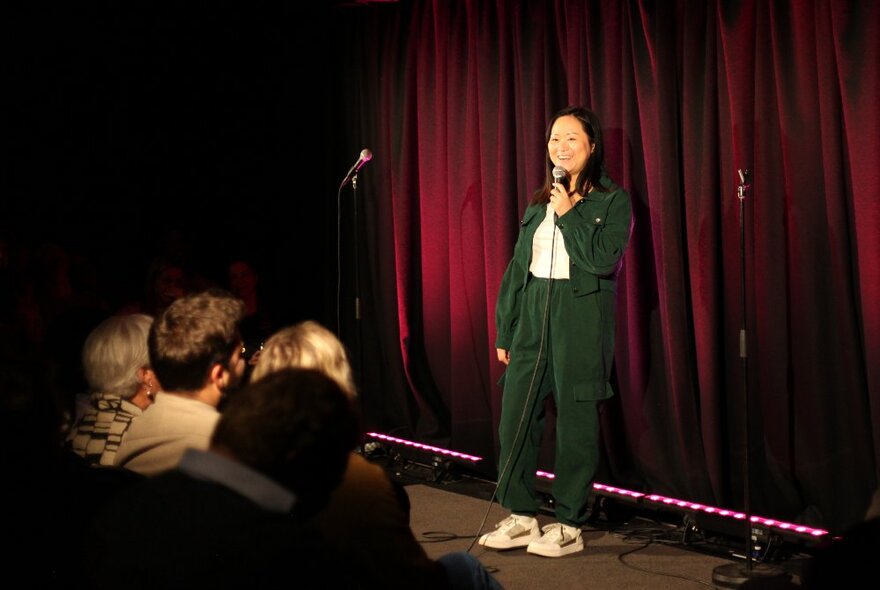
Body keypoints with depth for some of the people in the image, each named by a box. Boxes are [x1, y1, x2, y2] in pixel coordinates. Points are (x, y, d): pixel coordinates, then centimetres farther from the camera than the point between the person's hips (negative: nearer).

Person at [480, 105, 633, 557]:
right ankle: (521, 516, 15)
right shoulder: (539, 203, 15)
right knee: (516, 414, 3)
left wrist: (569, 213, -11)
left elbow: (603, 260, -15)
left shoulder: (613, 201, 0)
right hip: (532, 314, 5)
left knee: (576, 419, -1)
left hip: (581, 317, -5)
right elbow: (517, 267, 14)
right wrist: (504, 331, 11)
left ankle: (570, 526, 10)